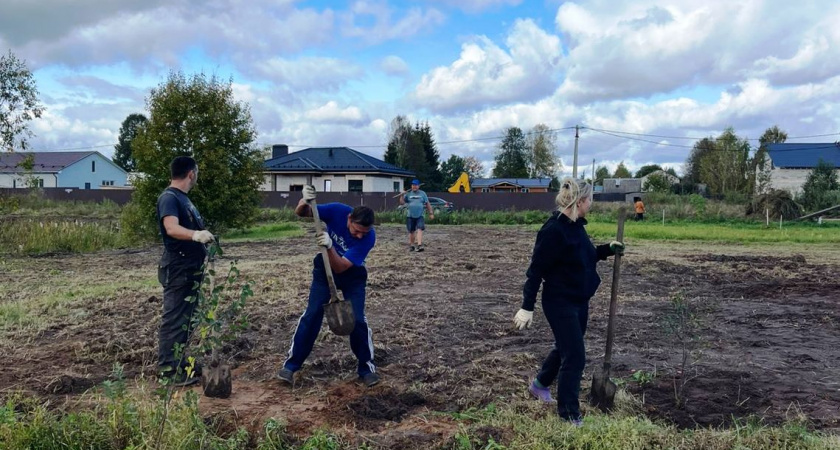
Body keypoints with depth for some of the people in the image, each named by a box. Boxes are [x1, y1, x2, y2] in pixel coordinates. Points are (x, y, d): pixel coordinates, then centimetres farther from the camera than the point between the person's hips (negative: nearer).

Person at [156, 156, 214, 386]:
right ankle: (169, 370, 0)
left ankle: (181, 364, 26)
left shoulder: (182, 198, 15)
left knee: (186, 318, 16)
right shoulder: (169, 197, -16)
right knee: (173, 320, -5)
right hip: (178, 269, -10)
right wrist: (196, 235, -48)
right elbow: (172, 228, -33)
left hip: (191, 268, 10)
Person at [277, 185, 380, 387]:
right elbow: (301, 213, -18)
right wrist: (304, 202, -41)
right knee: (312, 315, -3)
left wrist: (330, 246, -52)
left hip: (352, 275, -1)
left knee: (357, 320, -10)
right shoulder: (337, 211, -28)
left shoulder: (368, 237, -32)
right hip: (324, 269, 1)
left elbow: (340, 267, -35)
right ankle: (291, 365, 8)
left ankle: (367, 368, 9)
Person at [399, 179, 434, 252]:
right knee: (411, 231, 9)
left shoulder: (422, 193, 7)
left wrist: (431, 213, 7)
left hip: (419, 216, -1)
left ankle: (419, 245, -25)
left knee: (419, 229, -17)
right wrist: (402, 195, -14)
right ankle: (411, 246, 23)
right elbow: (402, 202, 2)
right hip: (410, 216, 1)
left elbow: (427, 204, 11)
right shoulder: (408, 193, 6)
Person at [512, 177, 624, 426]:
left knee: (565, 348, 23)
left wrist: (607, 249, 7)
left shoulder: (576, 226, 4)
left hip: (579, 301, 9)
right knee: (575, 356, -2)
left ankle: (540, 384, 48)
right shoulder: (553, 230, -23)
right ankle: (570, 415, 14)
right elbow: (536, 269, -22)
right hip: (560, 303, -9)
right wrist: (527, 307, -22)